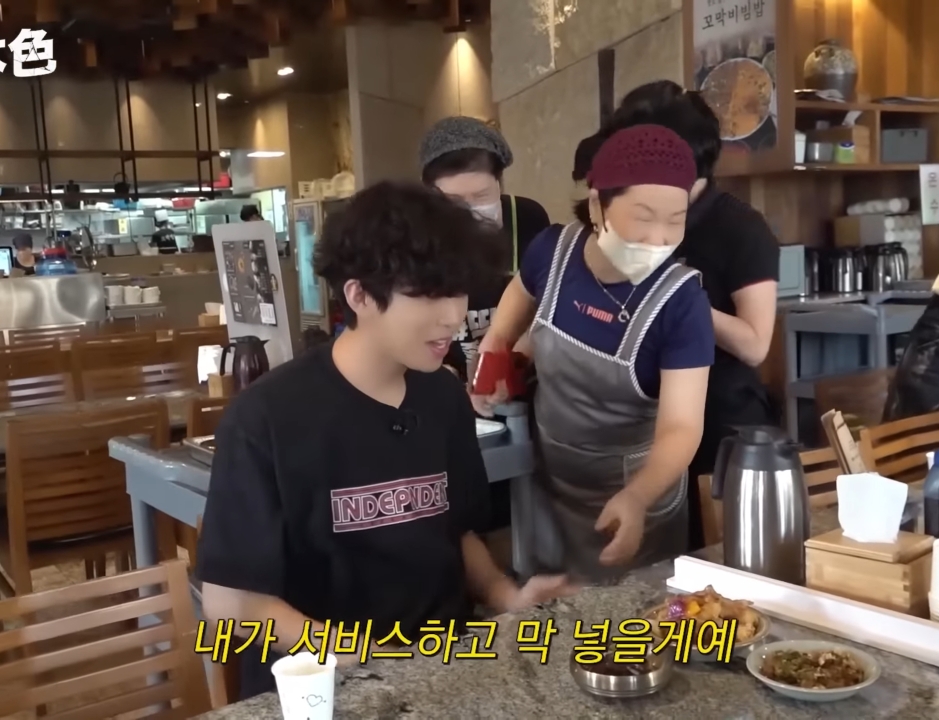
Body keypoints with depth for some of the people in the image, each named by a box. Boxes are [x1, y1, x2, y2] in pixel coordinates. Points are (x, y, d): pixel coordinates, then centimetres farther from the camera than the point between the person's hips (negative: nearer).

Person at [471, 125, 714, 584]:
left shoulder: (681, 301, -27)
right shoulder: (553, 251, -17)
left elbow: (681, 426, -32)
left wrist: (636, 500, -48)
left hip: (636, 495, -3)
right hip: (547, 482, 4)